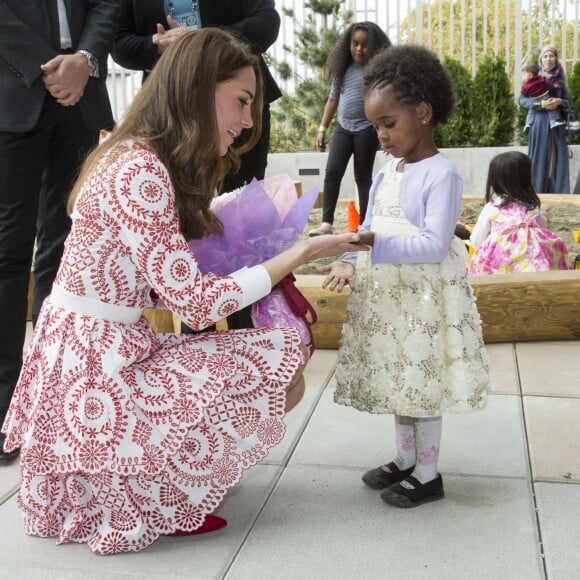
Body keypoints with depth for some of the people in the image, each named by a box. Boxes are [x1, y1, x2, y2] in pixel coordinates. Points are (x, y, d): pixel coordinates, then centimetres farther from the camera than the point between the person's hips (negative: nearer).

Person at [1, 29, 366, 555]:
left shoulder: (149, 162, 10)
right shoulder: (138, 171, -21)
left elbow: (174, 281, 7)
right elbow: (195, 302, -21)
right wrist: (301, 253, -14)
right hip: (93, 380, -10)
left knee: (279, 360, 15)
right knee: (282, 373, -12)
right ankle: (149, 502, 2)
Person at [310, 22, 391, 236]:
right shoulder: (342, 68, 11)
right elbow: (333, 99, 16)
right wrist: (322, 129, 12)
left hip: (367, 128, -4)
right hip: (343, 127, 4)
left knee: (363, 176, 1)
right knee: (332, 172, -8)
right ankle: (326, 223, -9)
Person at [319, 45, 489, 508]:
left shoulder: (441, 174, -15)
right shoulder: (384, 174, 9)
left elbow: (434, 245, -23)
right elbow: (370, 231, 11)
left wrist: (375, 243, -31)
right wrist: (349, 262, -9)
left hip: (424, 300, -8)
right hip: (387, 296, 8)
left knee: (422, 383, 3)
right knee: (399, 380, 17)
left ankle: (428, 474, 19)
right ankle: (405, 461, 33)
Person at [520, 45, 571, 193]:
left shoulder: (560, 79, 11)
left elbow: (568, 102, 12)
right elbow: (522, 99, -3)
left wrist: (559, 102, -11)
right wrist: (541, 104, -16)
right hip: (540, 123, -3)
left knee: (557, 157, -1)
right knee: (540, 158, -4)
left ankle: (558, 192, 1)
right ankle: (537, 192, -1)